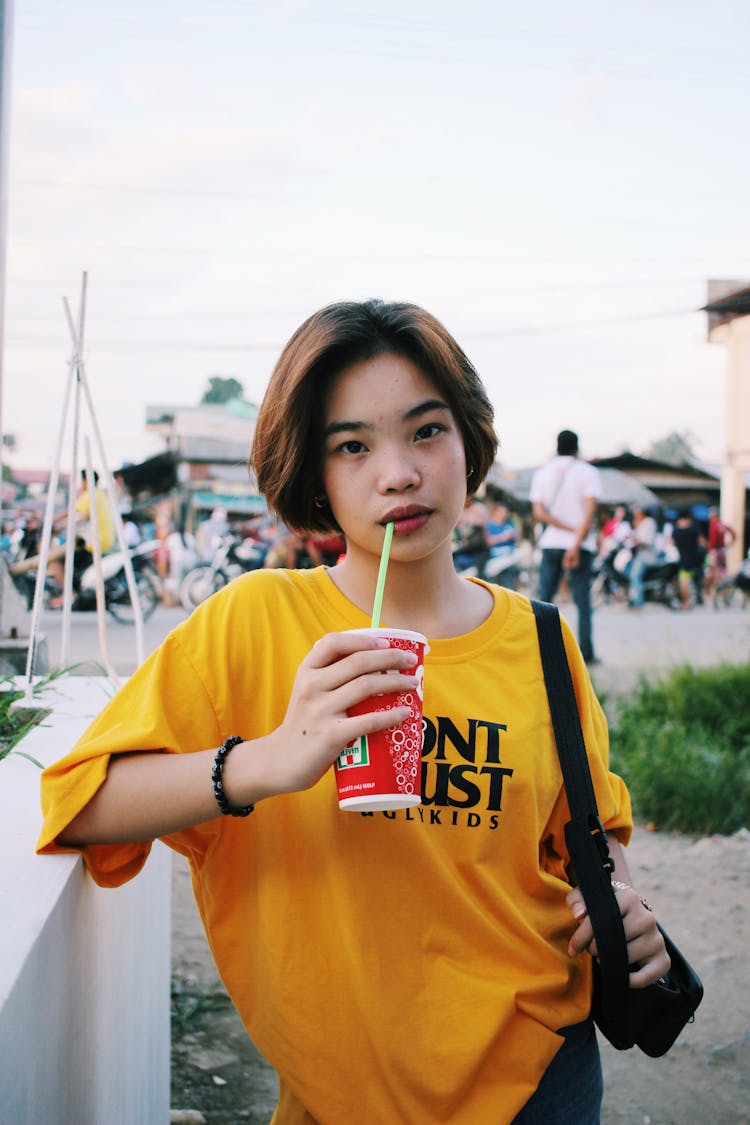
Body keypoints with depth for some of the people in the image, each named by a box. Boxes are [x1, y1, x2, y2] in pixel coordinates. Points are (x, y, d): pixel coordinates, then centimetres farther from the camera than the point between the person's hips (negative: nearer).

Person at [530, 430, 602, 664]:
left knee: (545, 599, 7)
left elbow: (538, 512, -4)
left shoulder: (542, 473, 7)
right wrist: (577, 543, -17)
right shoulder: (587, 471, -1)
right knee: (583, 601, 1)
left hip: (551, 544, 2)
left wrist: (570, 528, -8)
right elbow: (589, 511, -13)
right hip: (581, 546, -2)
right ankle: (586, 654, 0)